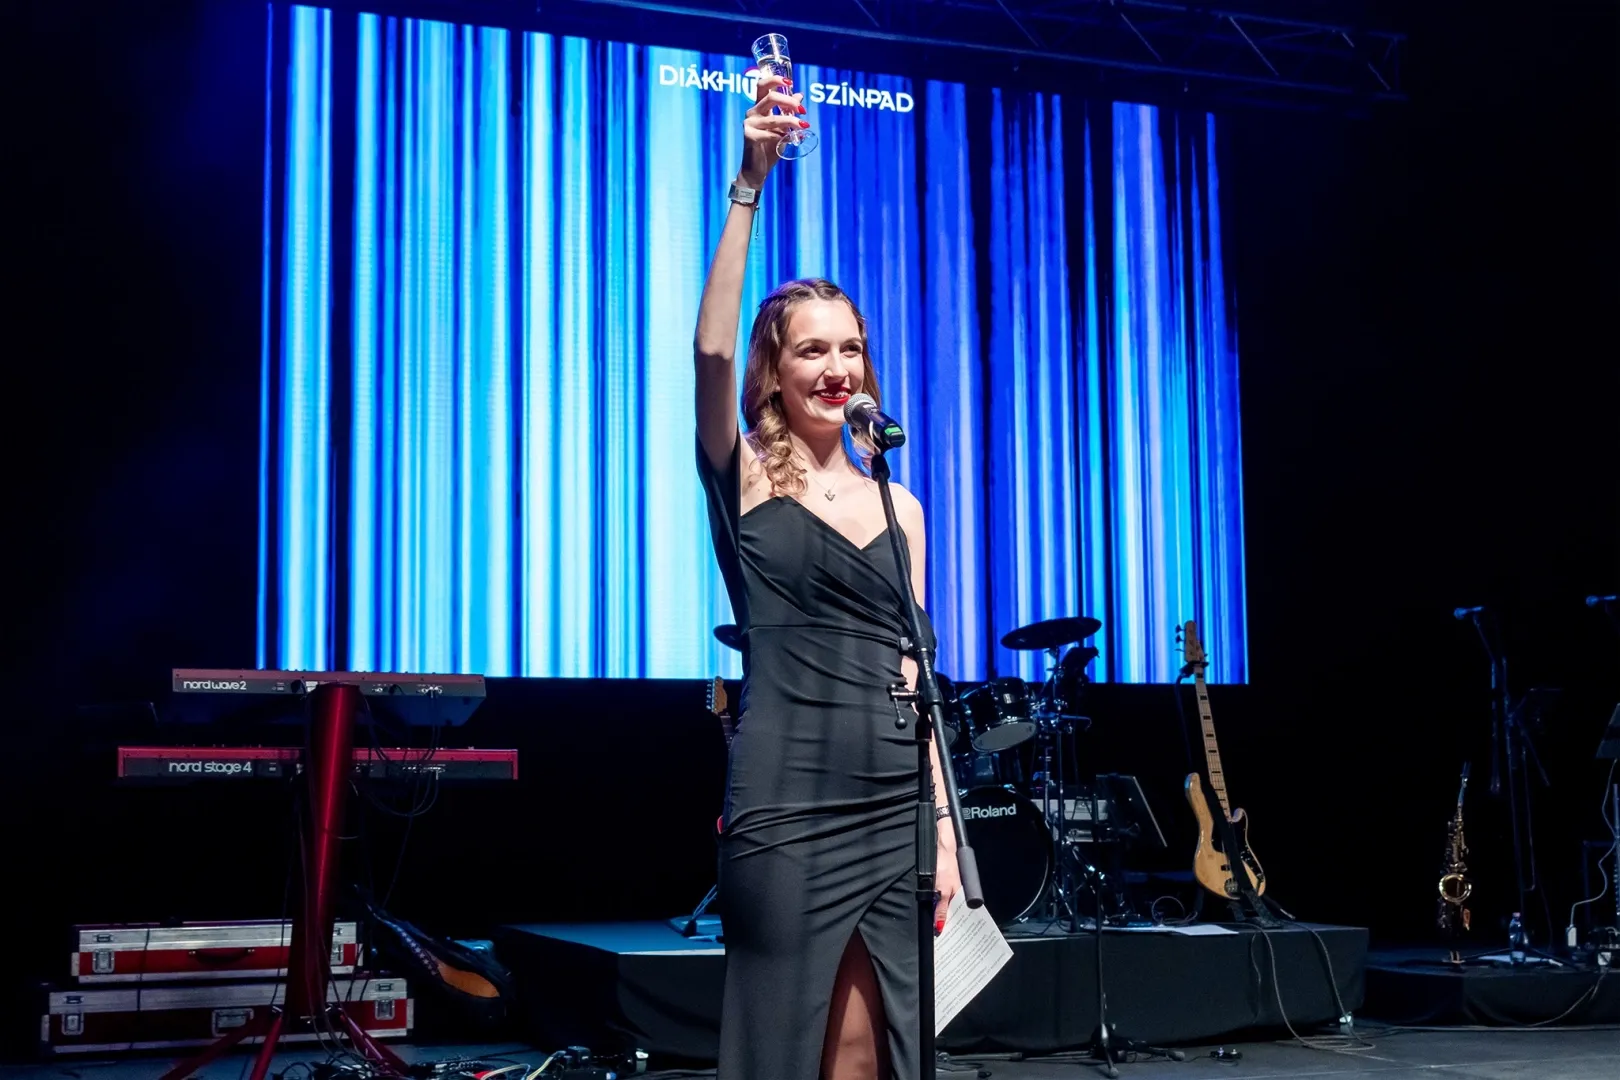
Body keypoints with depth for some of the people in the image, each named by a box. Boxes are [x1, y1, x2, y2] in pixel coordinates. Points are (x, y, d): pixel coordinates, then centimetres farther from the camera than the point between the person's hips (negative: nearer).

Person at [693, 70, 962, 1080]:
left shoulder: (898, 505, 12)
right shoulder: (745, 477, 0)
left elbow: (910, 675, 12)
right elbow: (711, 348, -18)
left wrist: (944, 832, 7)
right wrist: (750, 182, -25)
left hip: (896, 808, 5)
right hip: (787, 807, -4)